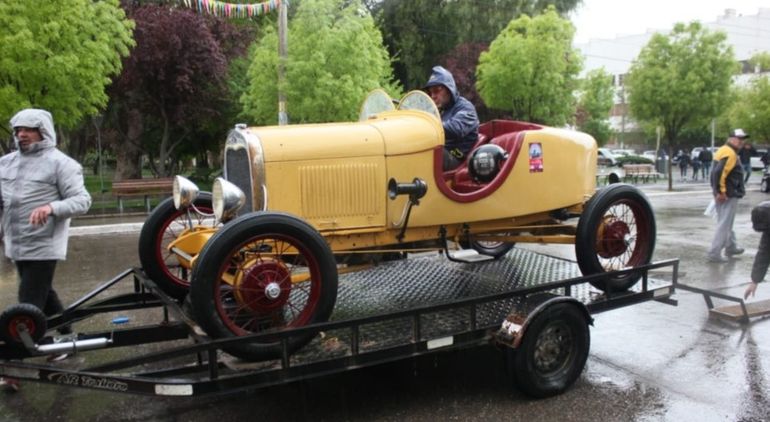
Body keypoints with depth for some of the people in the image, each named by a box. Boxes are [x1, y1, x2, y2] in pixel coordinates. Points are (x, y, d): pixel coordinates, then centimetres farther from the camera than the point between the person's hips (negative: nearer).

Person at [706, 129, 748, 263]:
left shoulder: (723, 151, 14)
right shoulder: (730, 154, -18)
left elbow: (716, 172, 19)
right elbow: (719, 173, -30)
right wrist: (721, 191, -23)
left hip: (723, 194, 10)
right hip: (729, 195, -10)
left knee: (726, 223, 22)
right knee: (724, 225, -5)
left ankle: (731, 247, 37)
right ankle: (714, 253, -3)